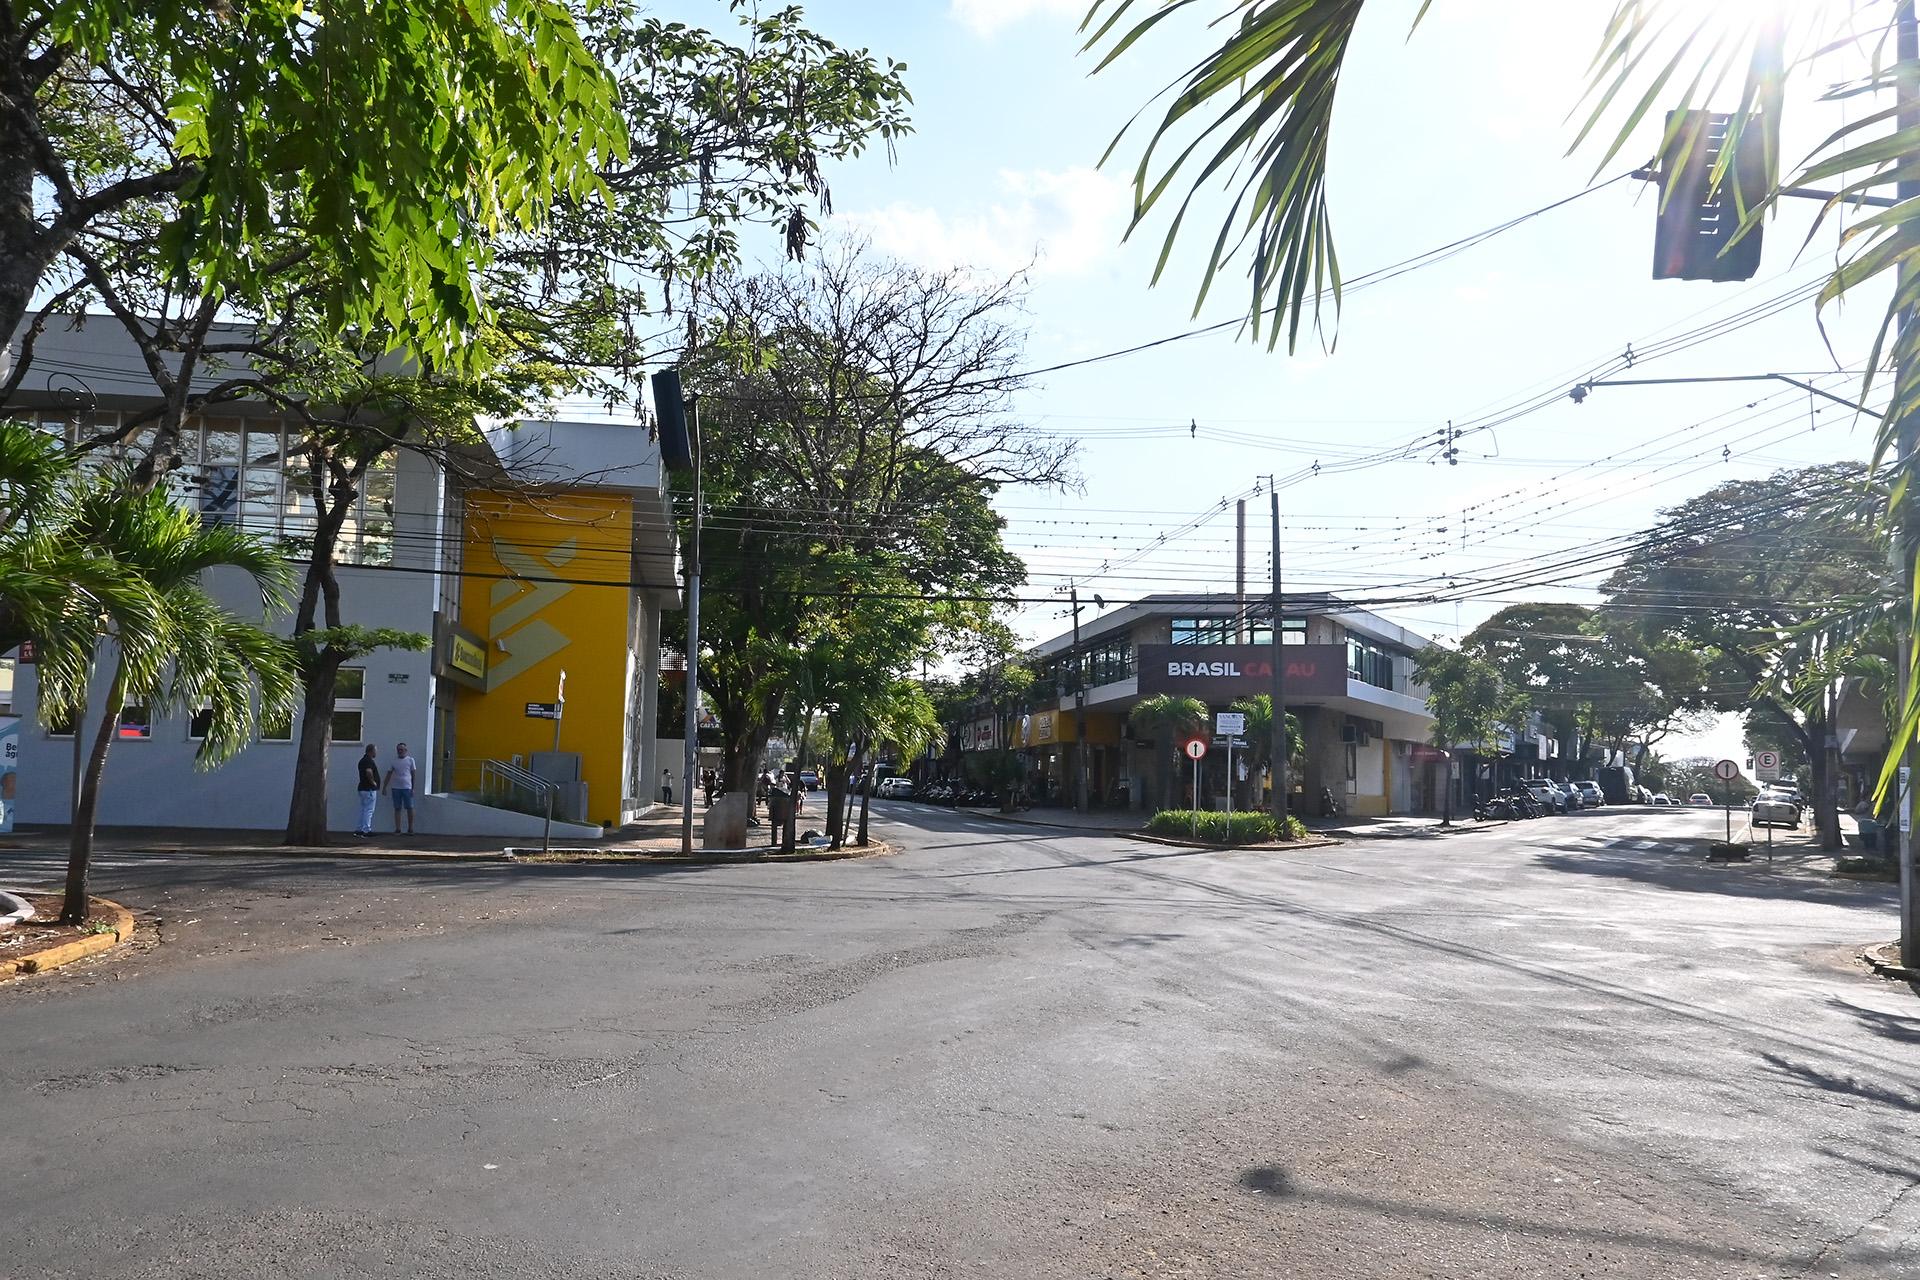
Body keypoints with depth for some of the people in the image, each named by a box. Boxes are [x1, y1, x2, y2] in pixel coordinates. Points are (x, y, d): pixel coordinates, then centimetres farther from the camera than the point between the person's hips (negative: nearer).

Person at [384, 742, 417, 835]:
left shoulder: (410, 760, 5)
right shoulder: (394, 761, 9)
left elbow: (413, 774, 5)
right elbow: (389, 774, 11)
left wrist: (413, 788, 0)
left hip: (407, 787, -2)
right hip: (395, 788, 2)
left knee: (409, 808, -1)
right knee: (397, 809, 4)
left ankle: (410, 829, 7)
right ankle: (397, 829, 7)